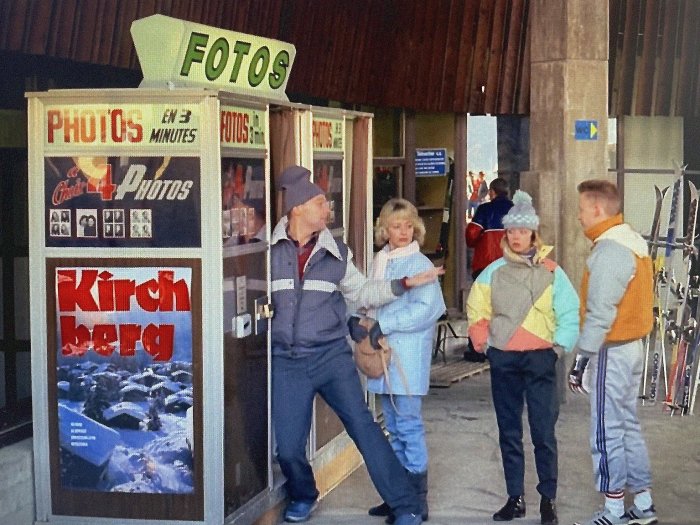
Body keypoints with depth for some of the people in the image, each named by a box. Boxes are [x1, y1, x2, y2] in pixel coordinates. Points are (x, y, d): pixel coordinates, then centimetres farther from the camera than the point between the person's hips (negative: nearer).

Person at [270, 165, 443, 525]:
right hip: (286, 360, -1)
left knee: (364, 428, -6)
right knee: (288, 447, 3)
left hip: (332, 356, 1)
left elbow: (361, 293, 15)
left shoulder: (336, 252, 5)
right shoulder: (267, 250, -3)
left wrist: (405, 283, 8)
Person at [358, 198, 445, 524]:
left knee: (408, 425, -5)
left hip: (409, 353, -7)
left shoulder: (420, 264, -9)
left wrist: (383, 324, -17)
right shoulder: (379, 262, 12)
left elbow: (425, 310, -17)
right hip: (383, 351, 7)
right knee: (394, 426, 13)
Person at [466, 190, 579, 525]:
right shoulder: (493, 272, 6)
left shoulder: (551, 272, -1)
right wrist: (483, 343, 3)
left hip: (540, 359, -3)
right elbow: (476, 310, 11)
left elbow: (569, 313, -3)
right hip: (503, 360, 3)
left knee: (544, 433, -2)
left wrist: (559, 346, -9)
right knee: (509, 432, 8)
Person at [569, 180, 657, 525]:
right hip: (632, 346, 10)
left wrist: (581, 358, -17)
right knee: (628, 426, 16)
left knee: (607, 434, -1)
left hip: (612, 352, -10)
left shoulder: (608, 251, -19)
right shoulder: (633, 241, 10)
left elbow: (600, 314, -22)